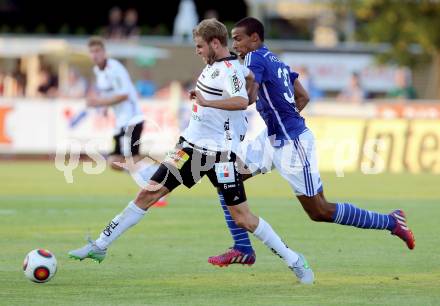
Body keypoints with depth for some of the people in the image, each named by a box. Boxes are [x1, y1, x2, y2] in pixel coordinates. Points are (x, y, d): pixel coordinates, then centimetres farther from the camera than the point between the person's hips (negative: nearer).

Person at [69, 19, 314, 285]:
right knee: (148, 194, 3)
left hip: (219, 153, -8)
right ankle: (100, 247, 8)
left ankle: (295, 261, 8)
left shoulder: (229, 69, -17)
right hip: (192, 145, 8)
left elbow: (242, 102, -37)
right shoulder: (215, 64, 8)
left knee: (242, 217, -6)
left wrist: (206, 102, -37)